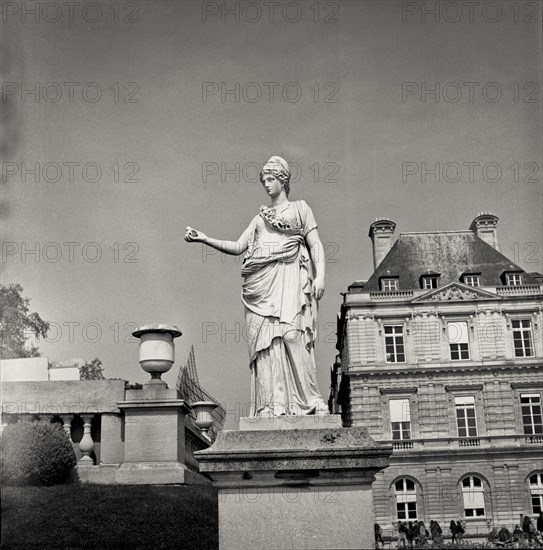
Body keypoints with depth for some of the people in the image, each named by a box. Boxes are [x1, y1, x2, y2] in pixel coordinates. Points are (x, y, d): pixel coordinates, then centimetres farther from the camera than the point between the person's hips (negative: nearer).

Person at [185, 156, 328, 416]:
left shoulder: (300, 208, 17)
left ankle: (307, 400, -17)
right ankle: (272, 404, -13)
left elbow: (316, 245, 7)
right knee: (264, 337, -10)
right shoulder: (259, 217, 28)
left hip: (288, 277, -4)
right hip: (260, 282, 4)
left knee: (290, 333, -20)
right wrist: (204, 239, 6)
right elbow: (238, 246, 18)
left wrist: (320, 276, -8)